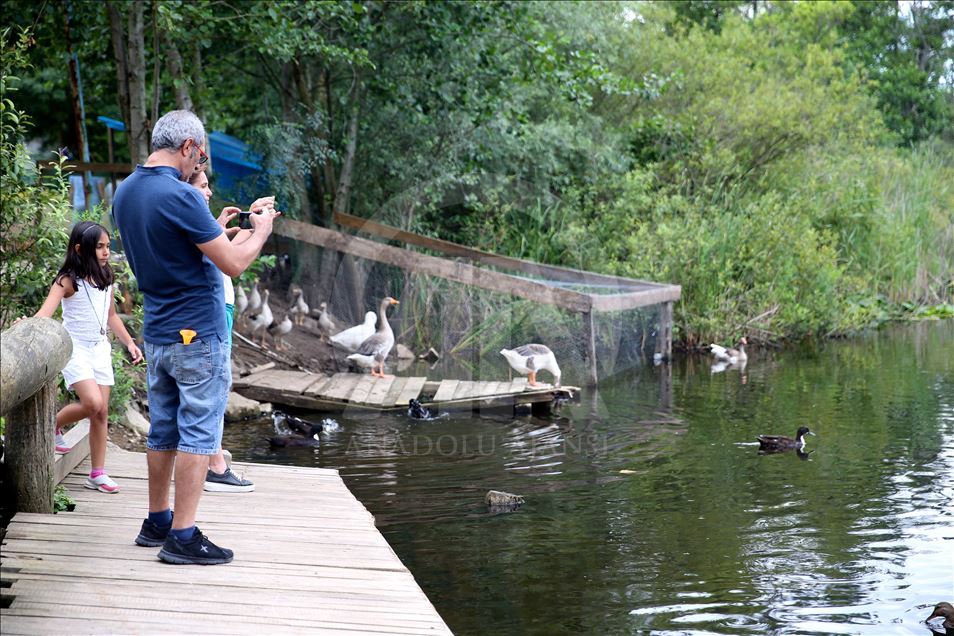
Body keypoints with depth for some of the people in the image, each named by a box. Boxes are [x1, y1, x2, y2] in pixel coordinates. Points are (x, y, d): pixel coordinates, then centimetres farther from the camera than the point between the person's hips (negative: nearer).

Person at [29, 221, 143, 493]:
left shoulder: (106, 278, 6)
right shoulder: (68, 280, -13)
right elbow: (46, 312, -26)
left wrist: (129, 343, 16)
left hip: (100, 348, 6)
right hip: (75, 348, -6)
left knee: (102, 412, 2)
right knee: (92, 403, -20)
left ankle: (97, 474, 7)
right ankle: (52, 426, 9)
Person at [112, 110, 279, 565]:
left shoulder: (125, 193, 7)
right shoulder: (180, 197, -20)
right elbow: (234, 264, -18)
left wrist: (216, 229, 20)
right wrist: (261, 231, 0)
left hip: (155, 335, 8)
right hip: (197, 335, -8)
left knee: (163, 431, 16)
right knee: (197, 434, -3)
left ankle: (157, 522, 24)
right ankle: (183, 537, -2)